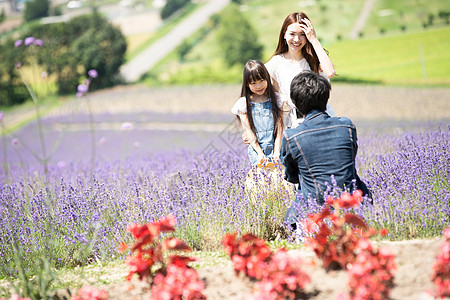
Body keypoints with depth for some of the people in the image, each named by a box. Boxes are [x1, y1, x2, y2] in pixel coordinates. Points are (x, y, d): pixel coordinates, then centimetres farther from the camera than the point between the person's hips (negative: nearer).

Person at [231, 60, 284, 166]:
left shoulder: (275, 99, 10)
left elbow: (279, 127, 6)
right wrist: (260, 153, -9)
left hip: (274, 146, 1)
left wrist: (276, 152, -5)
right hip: (256, 149, -1)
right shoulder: (244, 103, 5)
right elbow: (248, 130, 1)